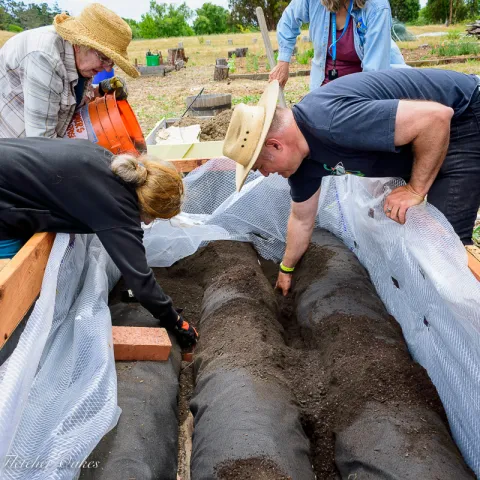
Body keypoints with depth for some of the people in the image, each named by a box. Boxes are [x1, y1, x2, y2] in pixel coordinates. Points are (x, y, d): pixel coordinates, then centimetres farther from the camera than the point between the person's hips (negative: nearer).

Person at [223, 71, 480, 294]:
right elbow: (302, 220, 10)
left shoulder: (334, 121, -36)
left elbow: (436, 116, -35)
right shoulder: (299, 153, -5)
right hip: (418, 137, 8)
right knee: (392, 221, 16)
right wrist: (286, 270, 22)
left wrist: (415, 190, -24)